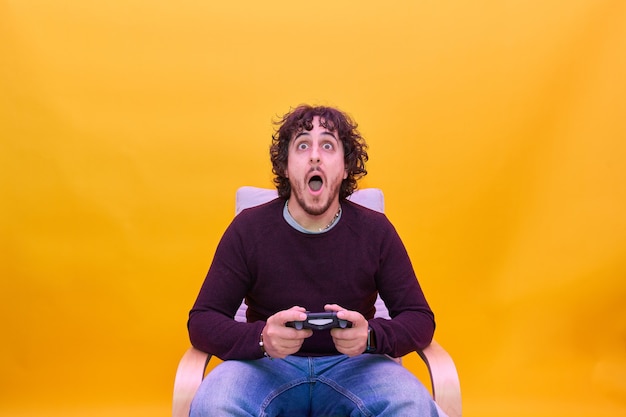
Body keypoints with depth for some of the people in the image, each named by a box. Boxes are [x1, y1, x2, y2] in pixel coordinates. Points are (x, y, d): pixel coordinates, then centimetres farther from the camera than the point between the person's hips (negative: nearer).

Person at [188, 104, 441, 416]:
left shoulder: (375, 230, -3)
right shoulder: (248, 228, -5)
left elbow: (420, 319, -1)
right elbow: (202, 320, -5)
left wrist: (370, 335, -25)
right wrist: (262, 338, -27)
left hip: (353, 364, 1)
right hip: (267, 364, 0)